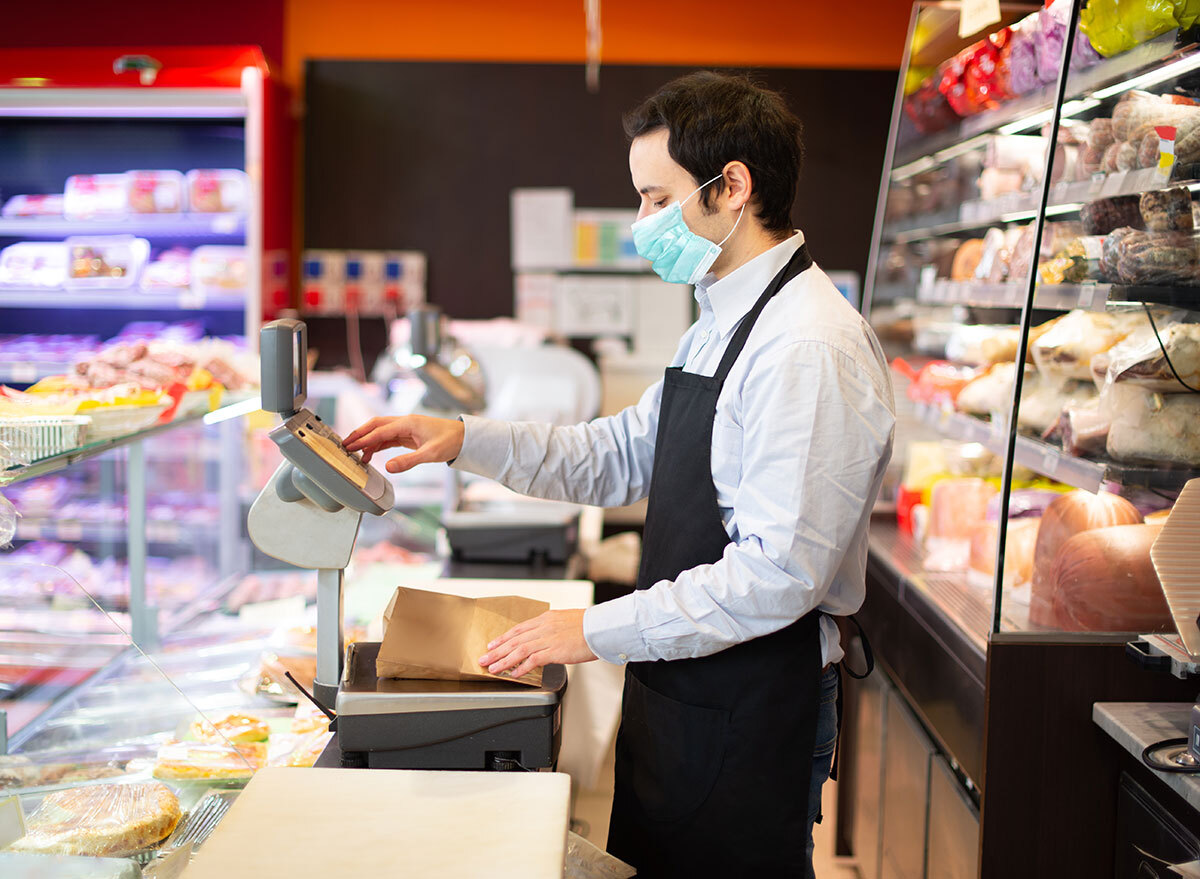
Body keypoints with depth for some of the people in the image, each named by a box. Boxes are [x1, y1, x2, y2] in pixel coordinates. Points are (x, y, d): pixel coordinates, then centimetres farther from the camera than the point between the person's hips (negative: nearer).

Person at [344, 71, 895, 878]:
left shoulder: (812, 346, -22)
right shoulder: (718, 329, 10)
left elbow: (779, 572, -26)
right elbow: (620, 459, 15)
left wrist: (599, 631, -22)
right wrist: (465, 439, 5)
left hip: (750, 714, -9)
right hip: (676, 686, 9)